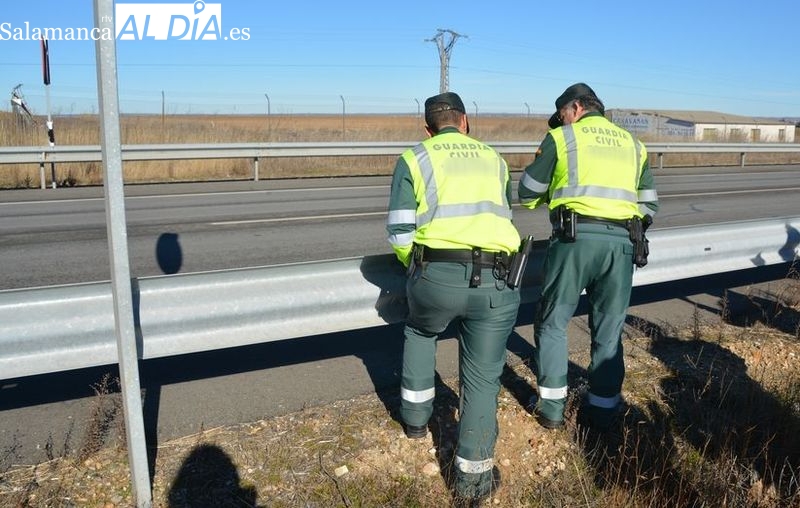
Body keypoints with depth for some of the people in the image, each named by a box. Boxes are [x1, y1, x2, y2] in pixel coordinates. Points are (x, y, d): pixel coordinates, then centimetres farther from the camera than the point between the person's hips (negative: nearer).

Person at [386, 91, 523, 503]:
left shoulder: (413, 159, 11)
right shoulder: (494, 159, 21)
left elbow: (399, 234, 4)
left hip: (437, 276, -1)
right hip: (496, 282, 1)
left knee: (419, 333, 32)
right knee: (482, 378, 11)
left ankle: (415, 416, 39)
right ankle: (473, 476, 14)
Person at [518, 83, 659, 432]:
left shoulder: (561, 137, 8)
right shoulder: (632, 144, 21)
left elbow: (527, 194, 11)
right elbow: (648, 204, 19)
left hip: (576, 238, -4)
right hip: (622, 243, 4)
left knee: (553, 322, 10)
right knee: (609, 330, 13)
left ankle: (552, 408, 13)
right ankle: (602, 411, 20)